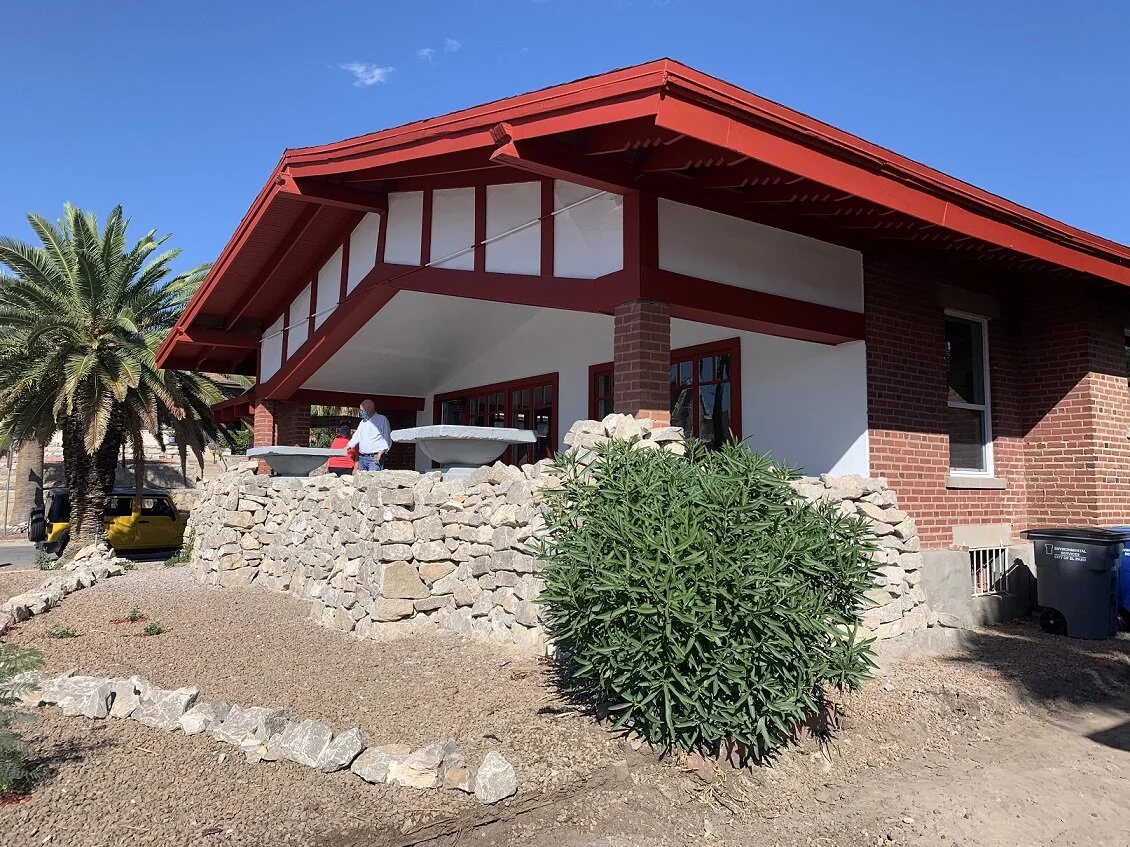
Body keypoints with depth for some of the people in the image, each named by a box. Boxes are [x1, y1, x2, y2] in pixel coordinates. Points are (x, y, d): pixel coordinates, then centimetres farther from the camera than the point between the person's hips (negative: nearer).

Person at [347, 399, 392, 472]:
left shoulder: (382, 420, -2)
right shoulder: (363, 422, 19)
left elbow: (387, 439, -5)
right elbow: (356, 437, 24)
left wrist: (380, 453, -13)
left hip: (375, 458, -7)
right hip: (362, 458, 7)